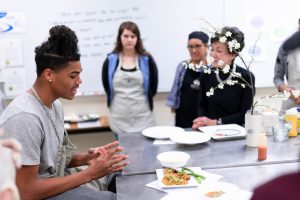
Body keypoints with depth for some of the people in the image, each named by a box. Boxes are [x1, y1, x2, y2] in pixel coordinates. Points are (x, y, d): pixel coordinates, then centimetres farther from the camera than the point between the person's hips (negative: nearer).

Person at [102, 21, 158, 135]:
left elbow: (153, 87, 6)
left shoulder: (146, 59, 1)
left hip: (142, 115, 0)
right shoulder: (111, 60, 0)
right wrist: (121, 98, 9)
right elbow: (106, 86, 7)